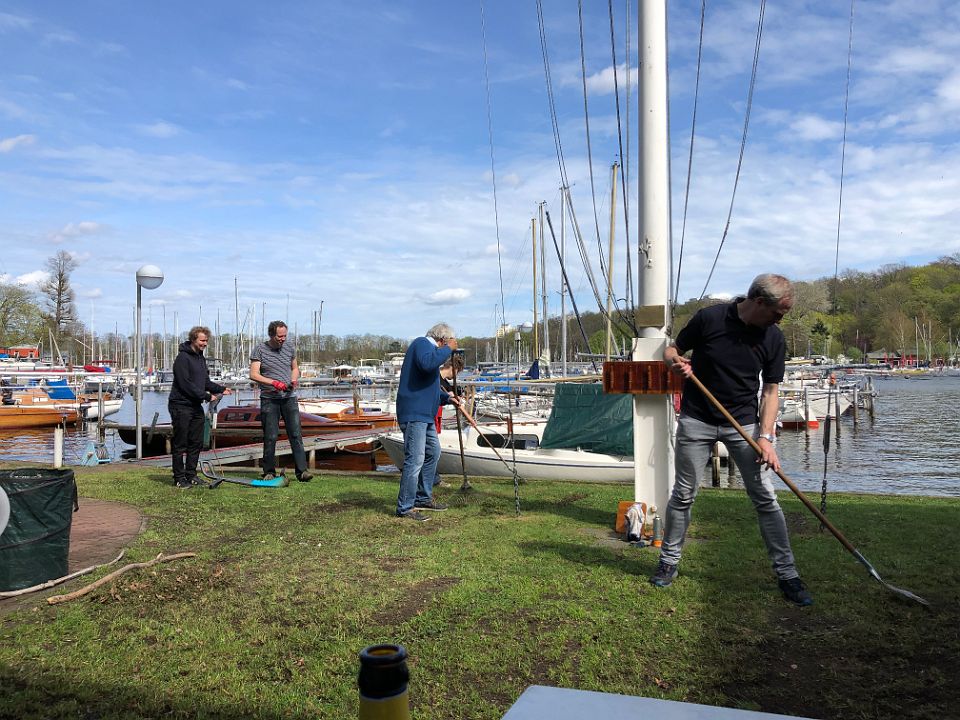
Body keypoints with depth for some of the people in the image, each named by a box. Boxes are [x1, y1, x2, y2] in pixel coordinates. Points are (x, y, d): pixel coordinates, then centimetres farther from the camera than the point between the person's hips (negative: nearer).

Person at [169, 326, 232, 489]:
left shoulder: (201, 358, 15)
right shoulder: (183, 358, -13)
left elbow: (205, 382, 20)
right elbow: (185, 384, -20)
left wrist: (221, 389, 4)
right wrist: (206, 396, -20)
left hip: (196, 406, 9)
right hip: (181, 406, -9)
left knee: (196, 443, 11)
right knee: (180, 444, -1)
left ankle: (191, 475, 20)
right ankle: (179, 478, 7)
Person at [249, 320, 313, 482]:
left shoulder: (290, 348, 10)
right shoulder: (260, 350, -2)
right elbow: (253, 374, -9)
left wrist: (294, 379, 0)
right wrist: (273, 382, -21)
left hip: (289, 397, 3)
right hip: (269, 399, -3)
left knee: (296, 435, -4)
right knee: (270, 437, 1)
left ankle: (302, 471, -4)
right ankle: (269, 472, 13)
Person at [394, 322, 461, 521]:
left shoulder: (429, 348, 24)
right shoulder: (422, 344, -8)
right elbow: (427, 364, -32)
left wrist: (447, 398, 22)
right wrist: (448, 349, -20)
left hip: (424, 414, 11)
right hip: (414, 414, -11)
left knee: (433, 453, 19)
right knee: (415, 459, -11)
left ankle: (423, 498, 29)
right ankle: (405, 508, -5)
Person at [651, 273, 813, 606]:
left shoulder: (774, 339, -2)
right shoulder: (708, 318, -10)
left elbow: (770, 391, 1)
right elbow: (671, 350, 2)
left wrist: (765, 436, -10)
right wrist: (676, 362, -22)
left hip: (744, 423, 2)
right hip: (697, 420, -2)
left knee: (765, 496, -1)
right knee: (683, 495, 5)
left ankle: (787, 574, 10)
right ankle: (669, 562, 23)